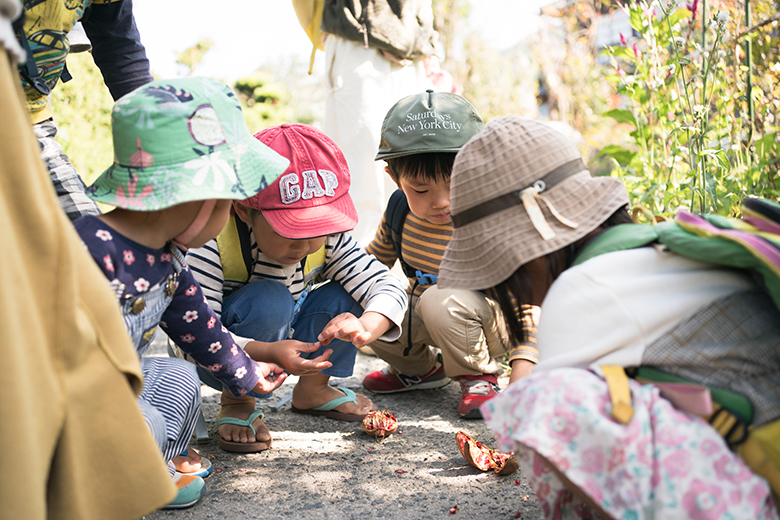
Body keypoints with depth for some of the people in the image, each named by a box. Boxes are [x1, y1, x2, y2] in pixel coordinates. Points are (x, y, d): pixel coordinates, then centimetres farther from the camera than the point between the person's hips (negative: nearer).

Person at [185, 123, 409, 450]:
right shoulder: (211, 243, -31)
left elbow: (388, 288, -19)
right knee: (270, 300, -34)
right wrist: (268, 352, -49)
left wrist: (364, 328, -42)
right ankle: (236, 402, -12)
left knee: (344, 295, -17)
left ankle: (312, 390, 5)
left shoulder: (327, 239, -15)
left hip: (283, 340, 5)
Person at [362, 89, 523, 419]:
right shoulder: (399, 211, -10)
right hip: (424, 319, 6)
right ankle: (419, 369, 14)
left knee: (444, 299, -36)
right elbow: (372, 263, 8)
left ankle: (478, 376, -7)